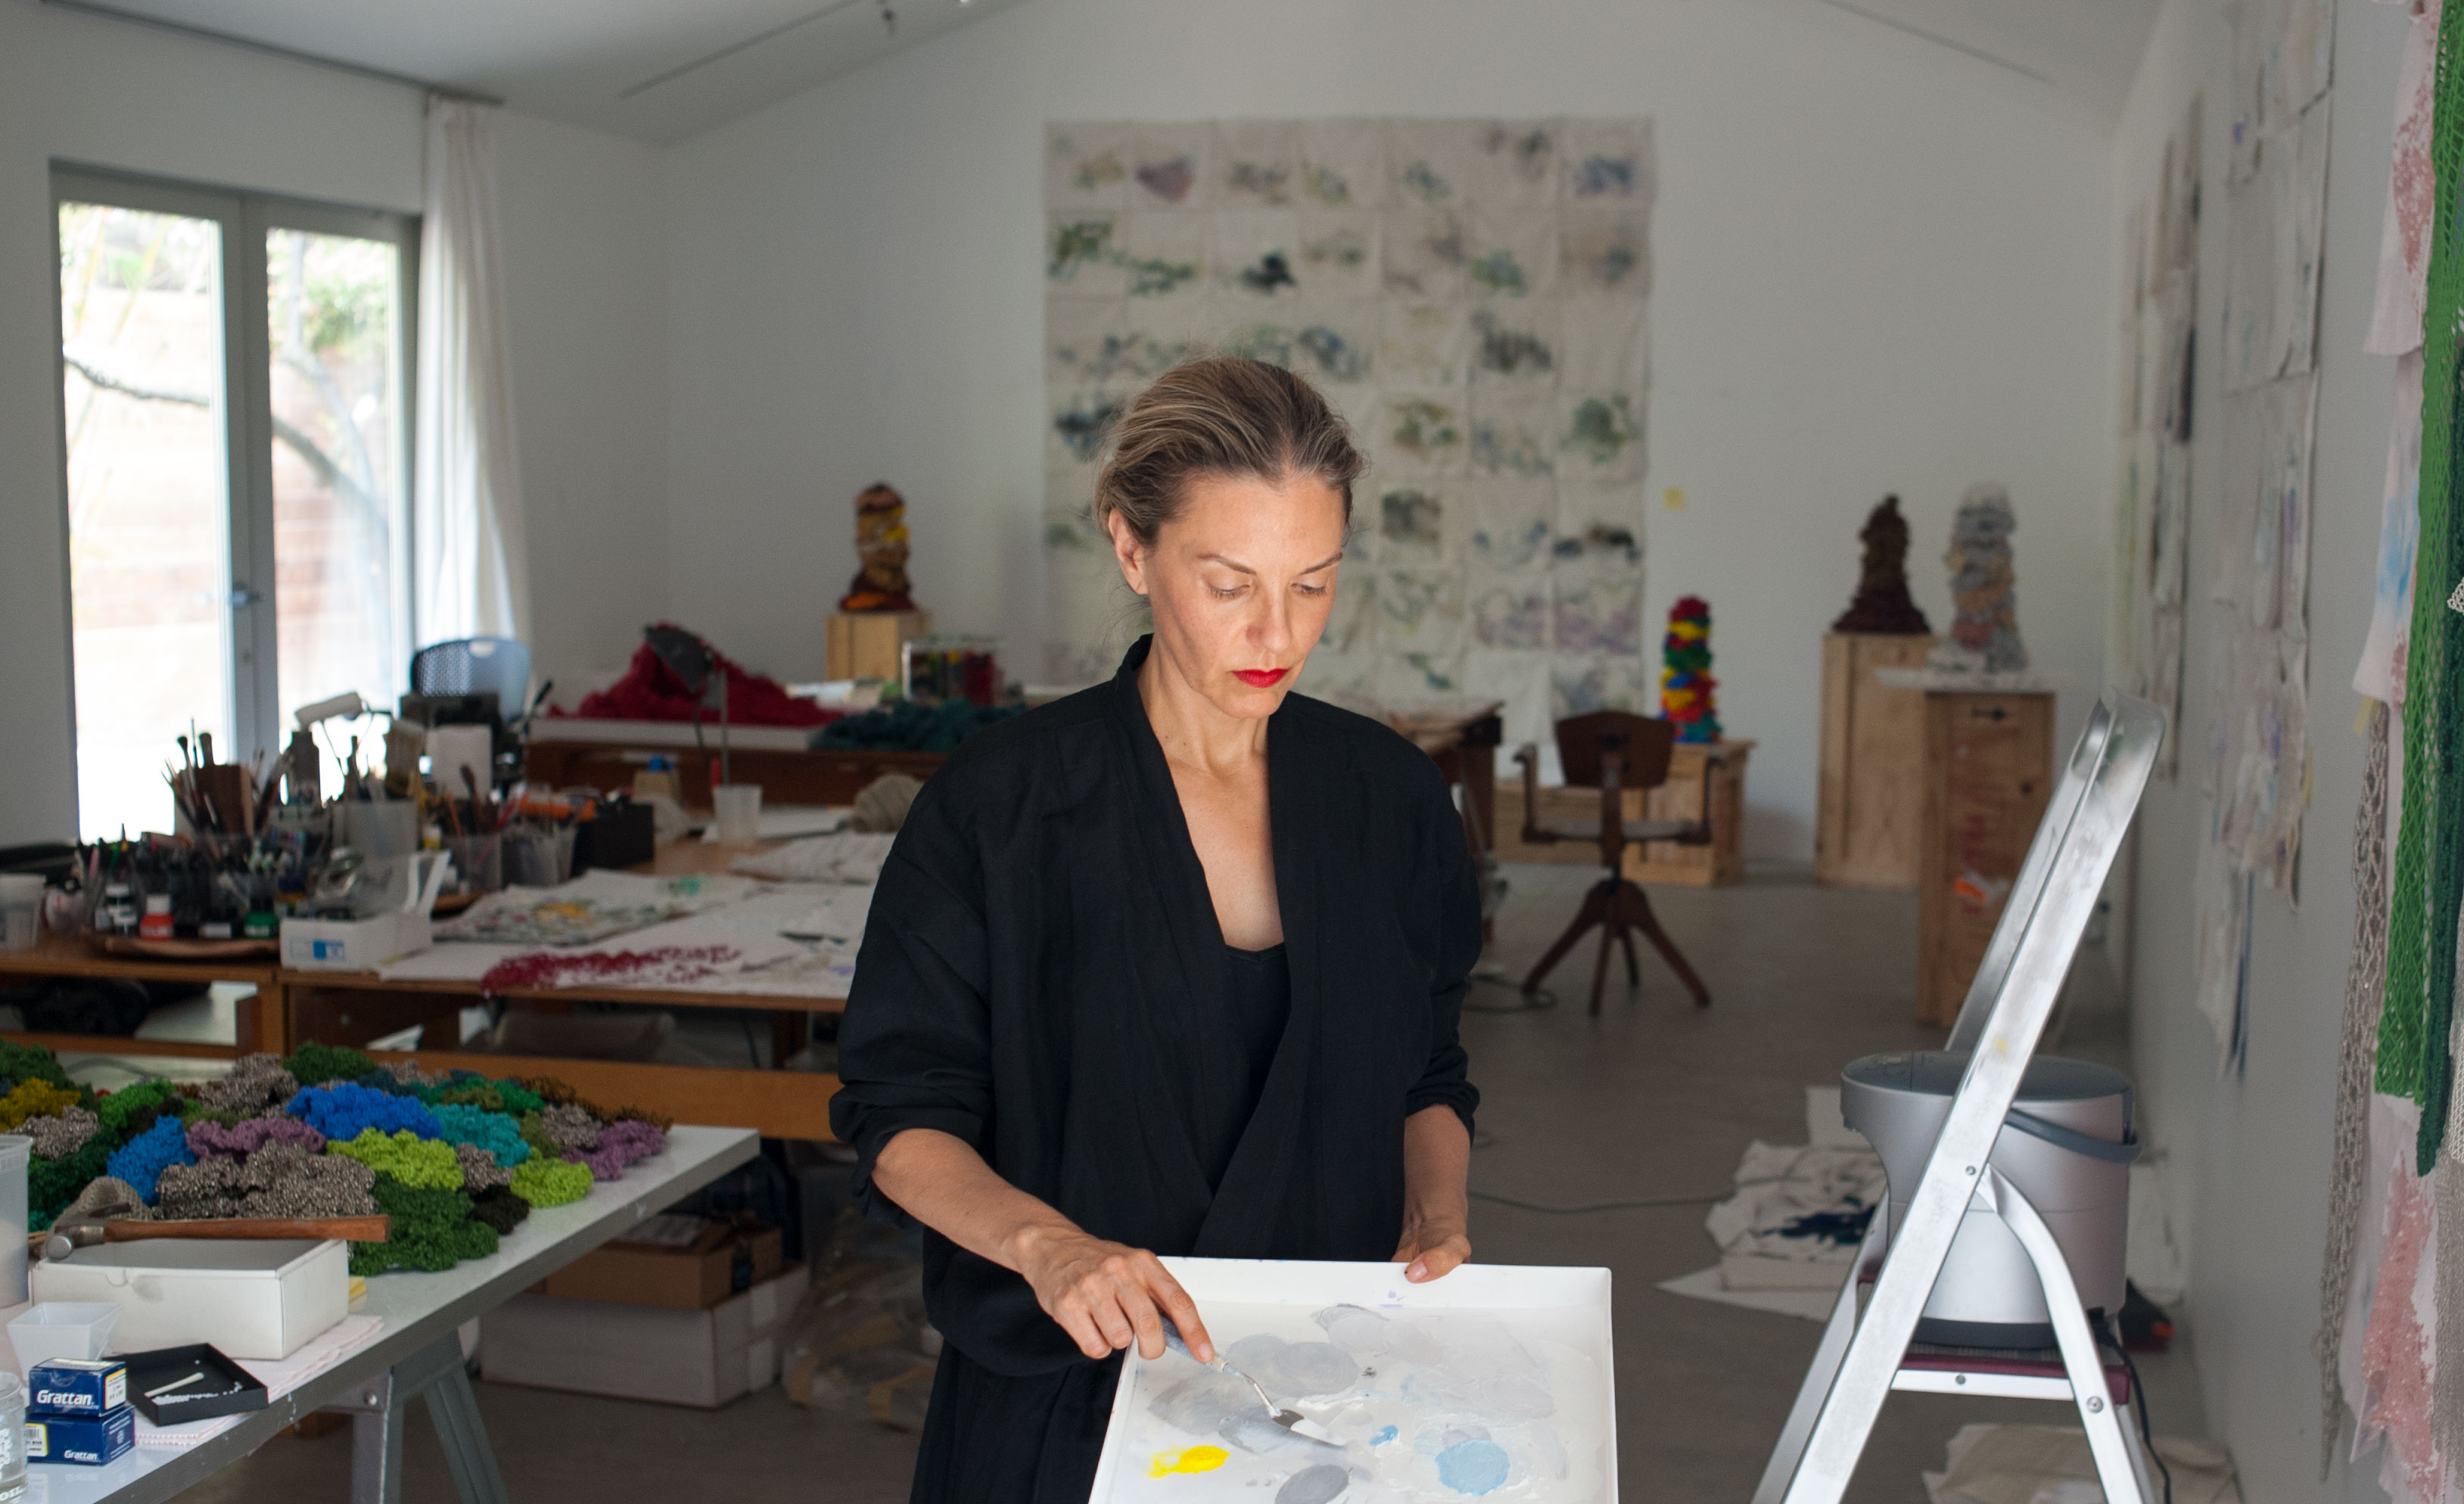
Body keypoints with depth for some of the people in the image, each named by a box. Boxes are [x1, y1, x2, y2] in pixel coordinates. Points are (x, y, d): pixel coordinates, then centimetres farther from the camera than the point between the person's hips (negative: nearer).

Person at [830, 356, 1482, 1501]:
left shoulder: (1389, 794, 0)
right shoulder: (999, 803, -11)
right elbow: (900, 1114, -9)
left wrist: (1435, 1219, -7)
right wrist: (1044, 1242, -25)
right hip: (1065, 1401, -3)